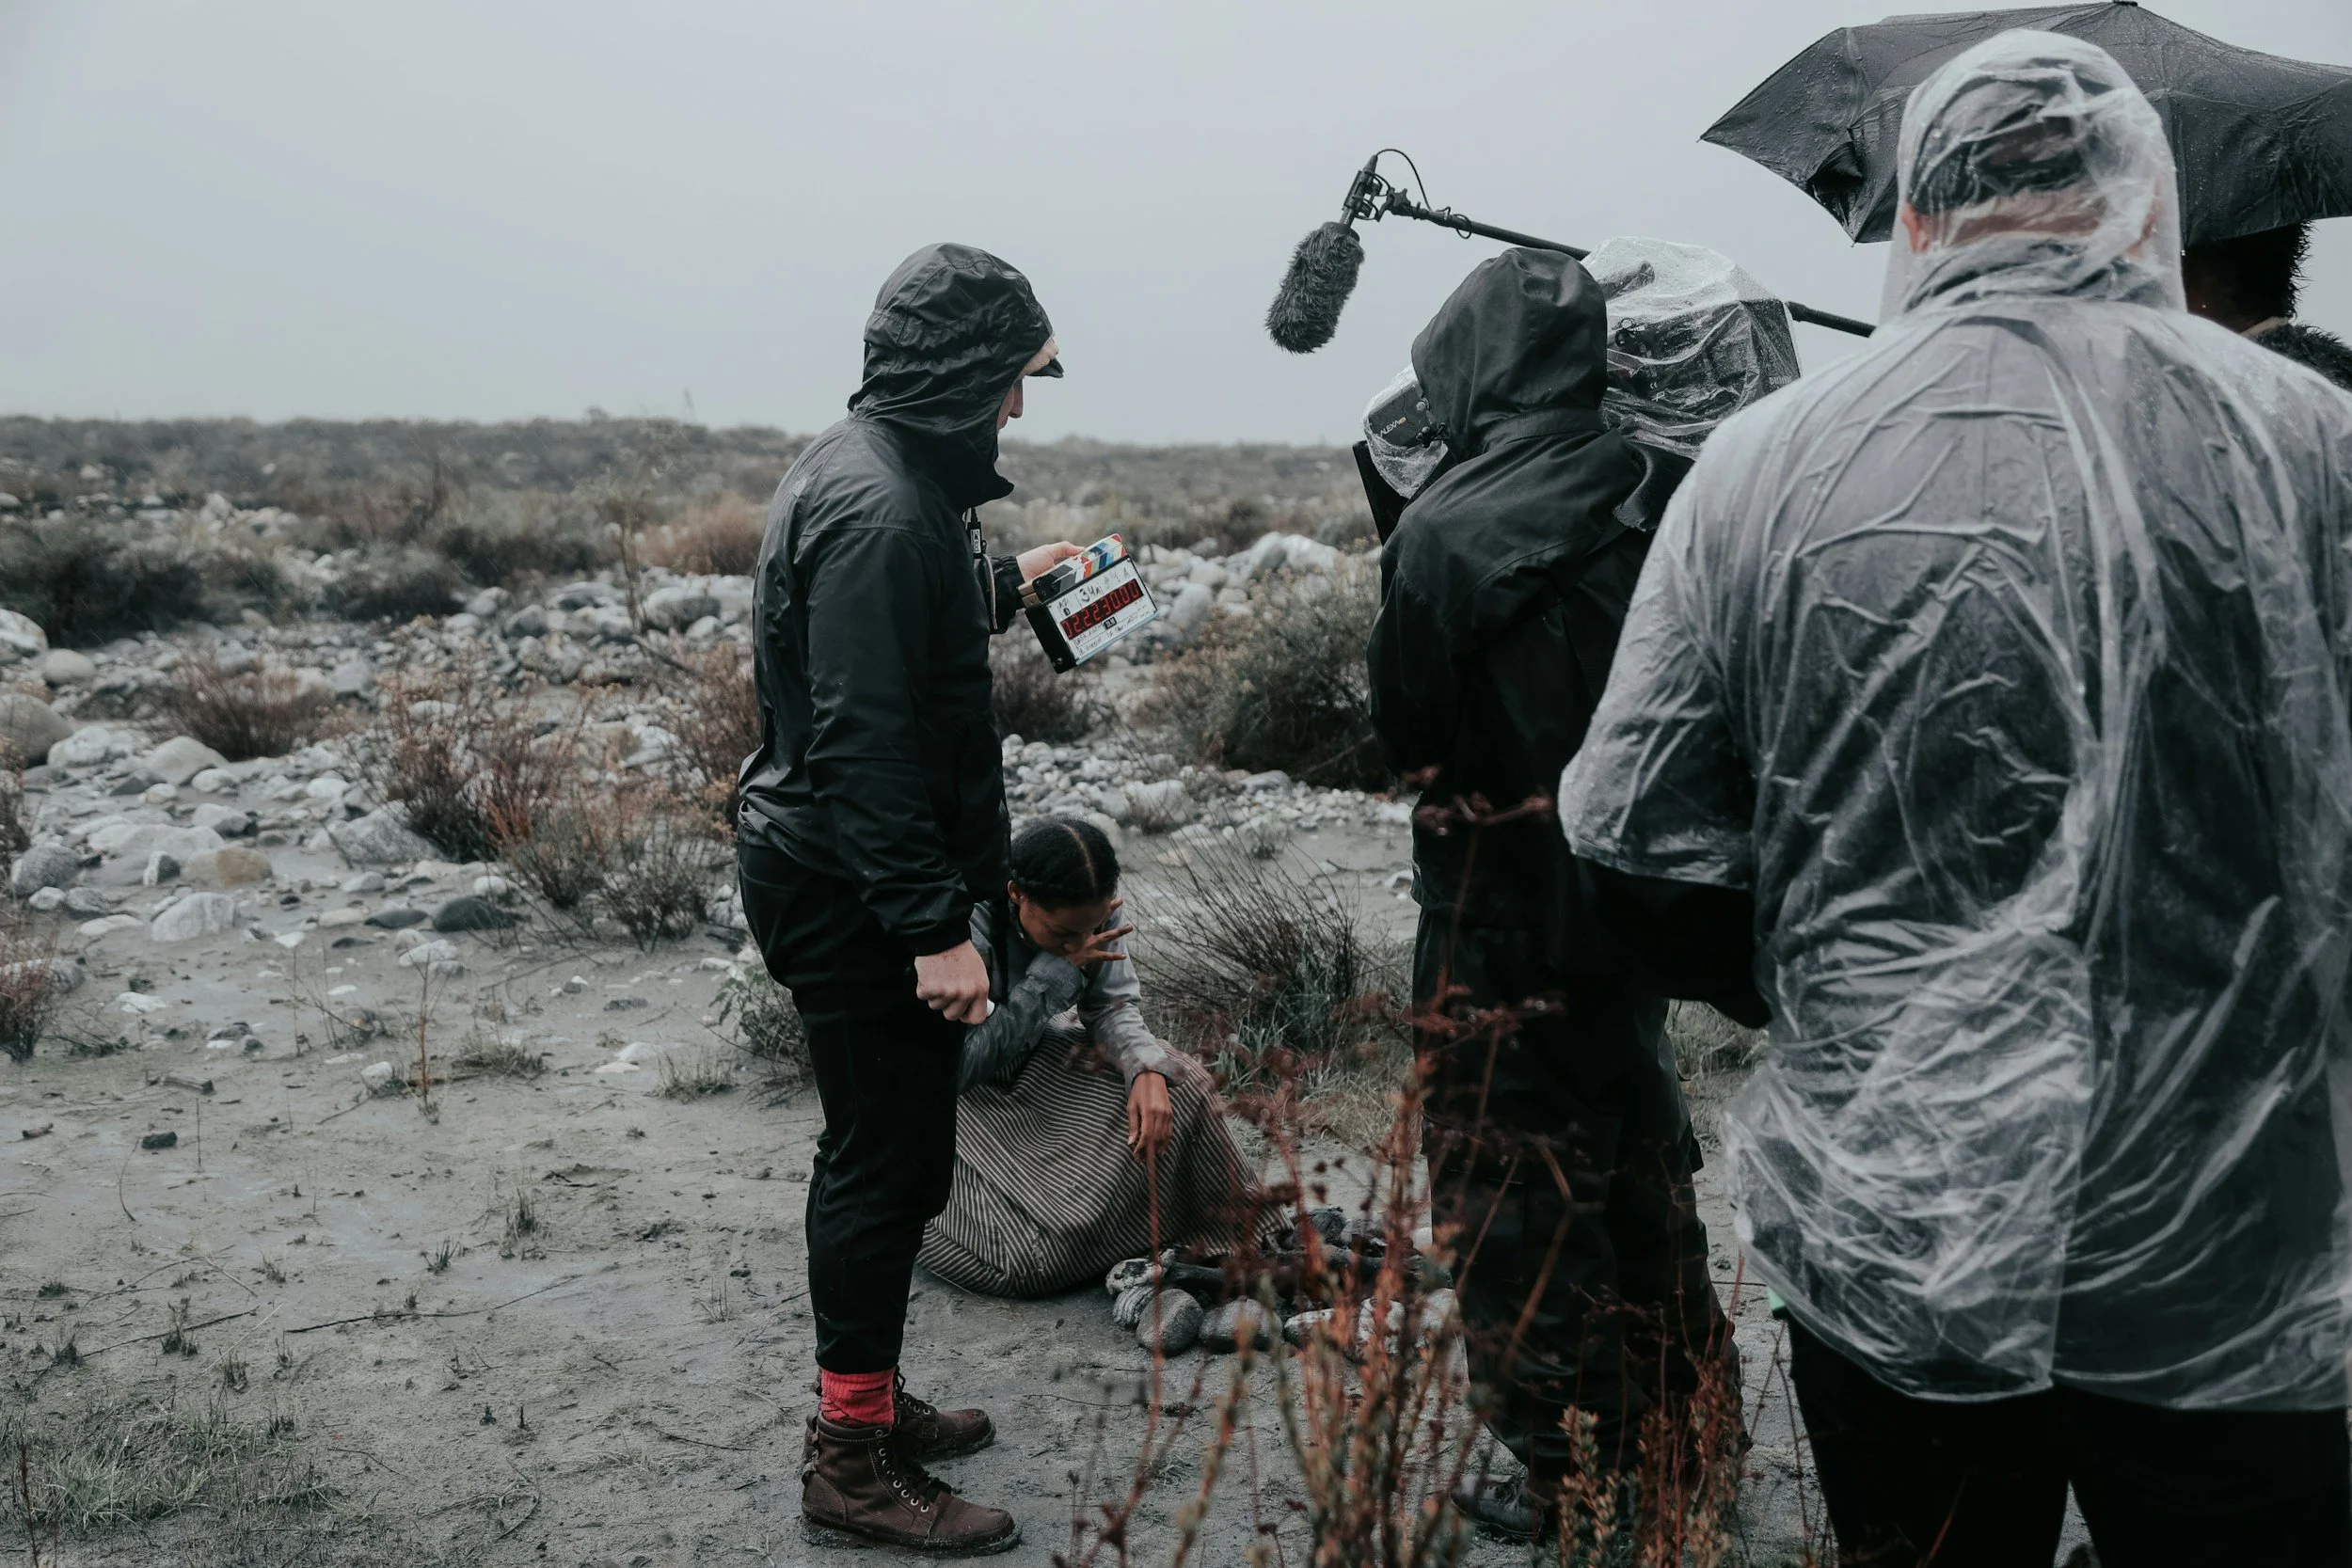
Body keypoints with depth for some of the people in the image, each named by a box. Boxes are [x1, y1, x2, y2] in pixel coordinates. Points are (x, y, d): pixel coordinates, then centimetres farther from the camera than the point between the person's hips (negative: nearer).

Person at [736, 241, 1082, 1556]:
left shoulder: (878, 471, 10)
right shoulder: (881, 507, -22)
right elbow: (862, 740, -27)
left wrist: (1001, 584, 33)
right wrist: (936, 924, -26)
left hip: (842, 878, 11)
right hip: (856, 893, -11)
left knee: (889, 1151, 19)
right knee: (890, 1163, -1)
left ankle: (870, 1399, 34)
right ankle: (854, 1461, 12)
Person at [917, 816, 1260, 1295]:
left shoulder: (1089, 910, -16)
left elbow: (1113, 1005, -8)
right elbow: (961, 1064, -30)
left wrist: (1148, 1072, -31)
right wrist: (1059, 971, -33)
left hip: (1034, 1058, 6)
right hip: (956, 1094, -6)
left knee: (1178, 1088, -17)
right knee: (1034, 1256, -22)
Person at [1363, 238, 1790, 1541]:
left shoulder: (1444, 535, -21)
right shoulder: (1654, 492, -6)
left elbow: (1405, 735, -12)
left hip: (1503, 908, -6)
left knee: (1513, 1182, 8)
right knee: (1634, 1137, 23)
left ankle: (1563, 1468, 18)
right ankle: (1680, 1416, 38)